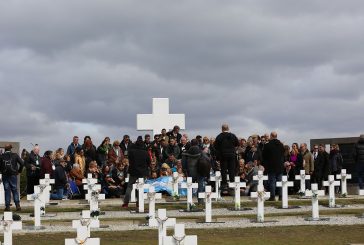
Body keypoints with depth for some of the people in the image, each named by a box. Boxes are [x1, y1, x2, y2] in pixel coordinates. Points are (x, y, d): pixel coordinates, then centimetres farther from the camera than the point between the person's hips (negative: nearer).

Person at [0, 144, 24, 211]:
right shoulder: (15, 155, -2)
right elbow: (22, 163, -8)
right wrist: (19, 171, 5)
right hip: (13, 175, 0)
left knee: (7, 191, 6)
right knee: (15, 190, 7)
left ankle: (7, 206, 4)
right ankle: (17, 205, -1)